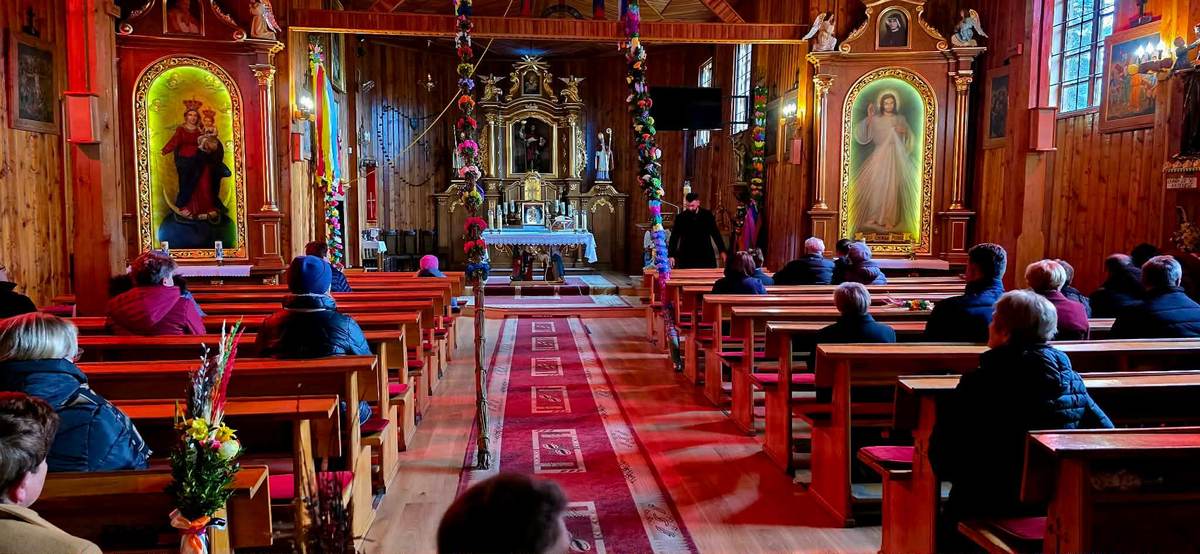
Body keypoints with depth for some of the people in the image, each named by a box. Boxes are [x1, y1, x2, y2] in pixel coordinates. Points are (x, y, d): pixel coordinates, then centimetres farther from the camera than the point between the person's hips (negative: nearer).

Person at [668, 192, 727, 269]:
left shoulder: (707, 215, 1)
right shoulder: (680, 217, -2)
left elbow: (715, 233, 10)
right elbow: (674, 238, -1)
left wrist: (722, 251, 8)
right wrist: (671, 255, -11)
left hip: (706, 257, 1)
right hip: (686, 258, -1)